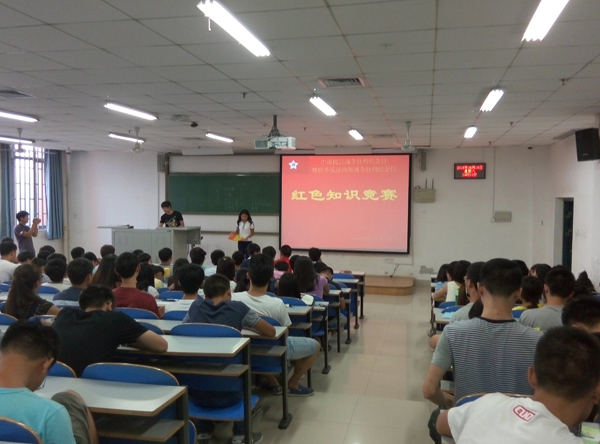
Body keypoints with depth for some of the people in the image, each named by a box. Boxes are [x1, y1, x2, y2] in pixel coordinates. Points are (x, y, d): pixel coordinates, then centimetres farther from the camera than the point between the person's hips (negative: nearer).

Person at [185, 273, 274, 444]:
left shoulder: (195, 307, 2)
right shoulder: (238, 308, -6)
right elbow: (271, 332, 3)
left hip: (195, 392, 3)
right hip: (227, 393, -2)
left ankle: (204, 429, 37)